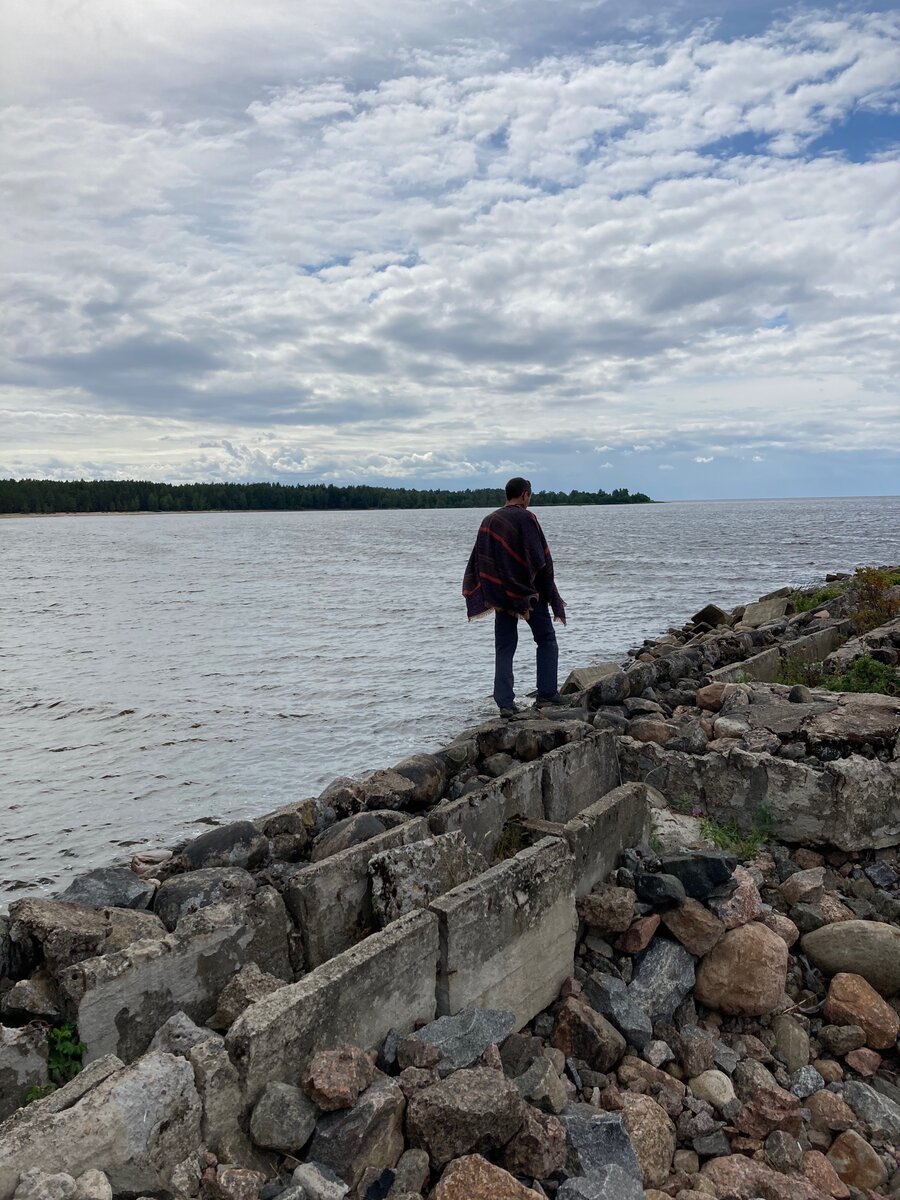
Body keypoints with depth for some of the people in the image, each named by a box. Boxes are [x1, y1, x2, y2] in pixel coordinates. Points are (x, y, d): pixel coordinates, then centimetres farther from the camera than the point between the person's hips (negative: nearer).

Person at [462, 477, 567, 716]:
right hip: (529, 593, -5)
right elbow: (539, 559, -16)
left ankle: (505, 703, 2)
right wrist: (548, 591, -3)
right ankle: (547, 694, 7)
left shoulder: (488, 521, 9)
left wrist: (491, 593, 13)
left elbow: (478, 561, 11)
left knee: (504, 648, 7)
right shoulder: (526, 518, -10)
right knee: (546, 640, 10)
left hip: (500, 595, 5)